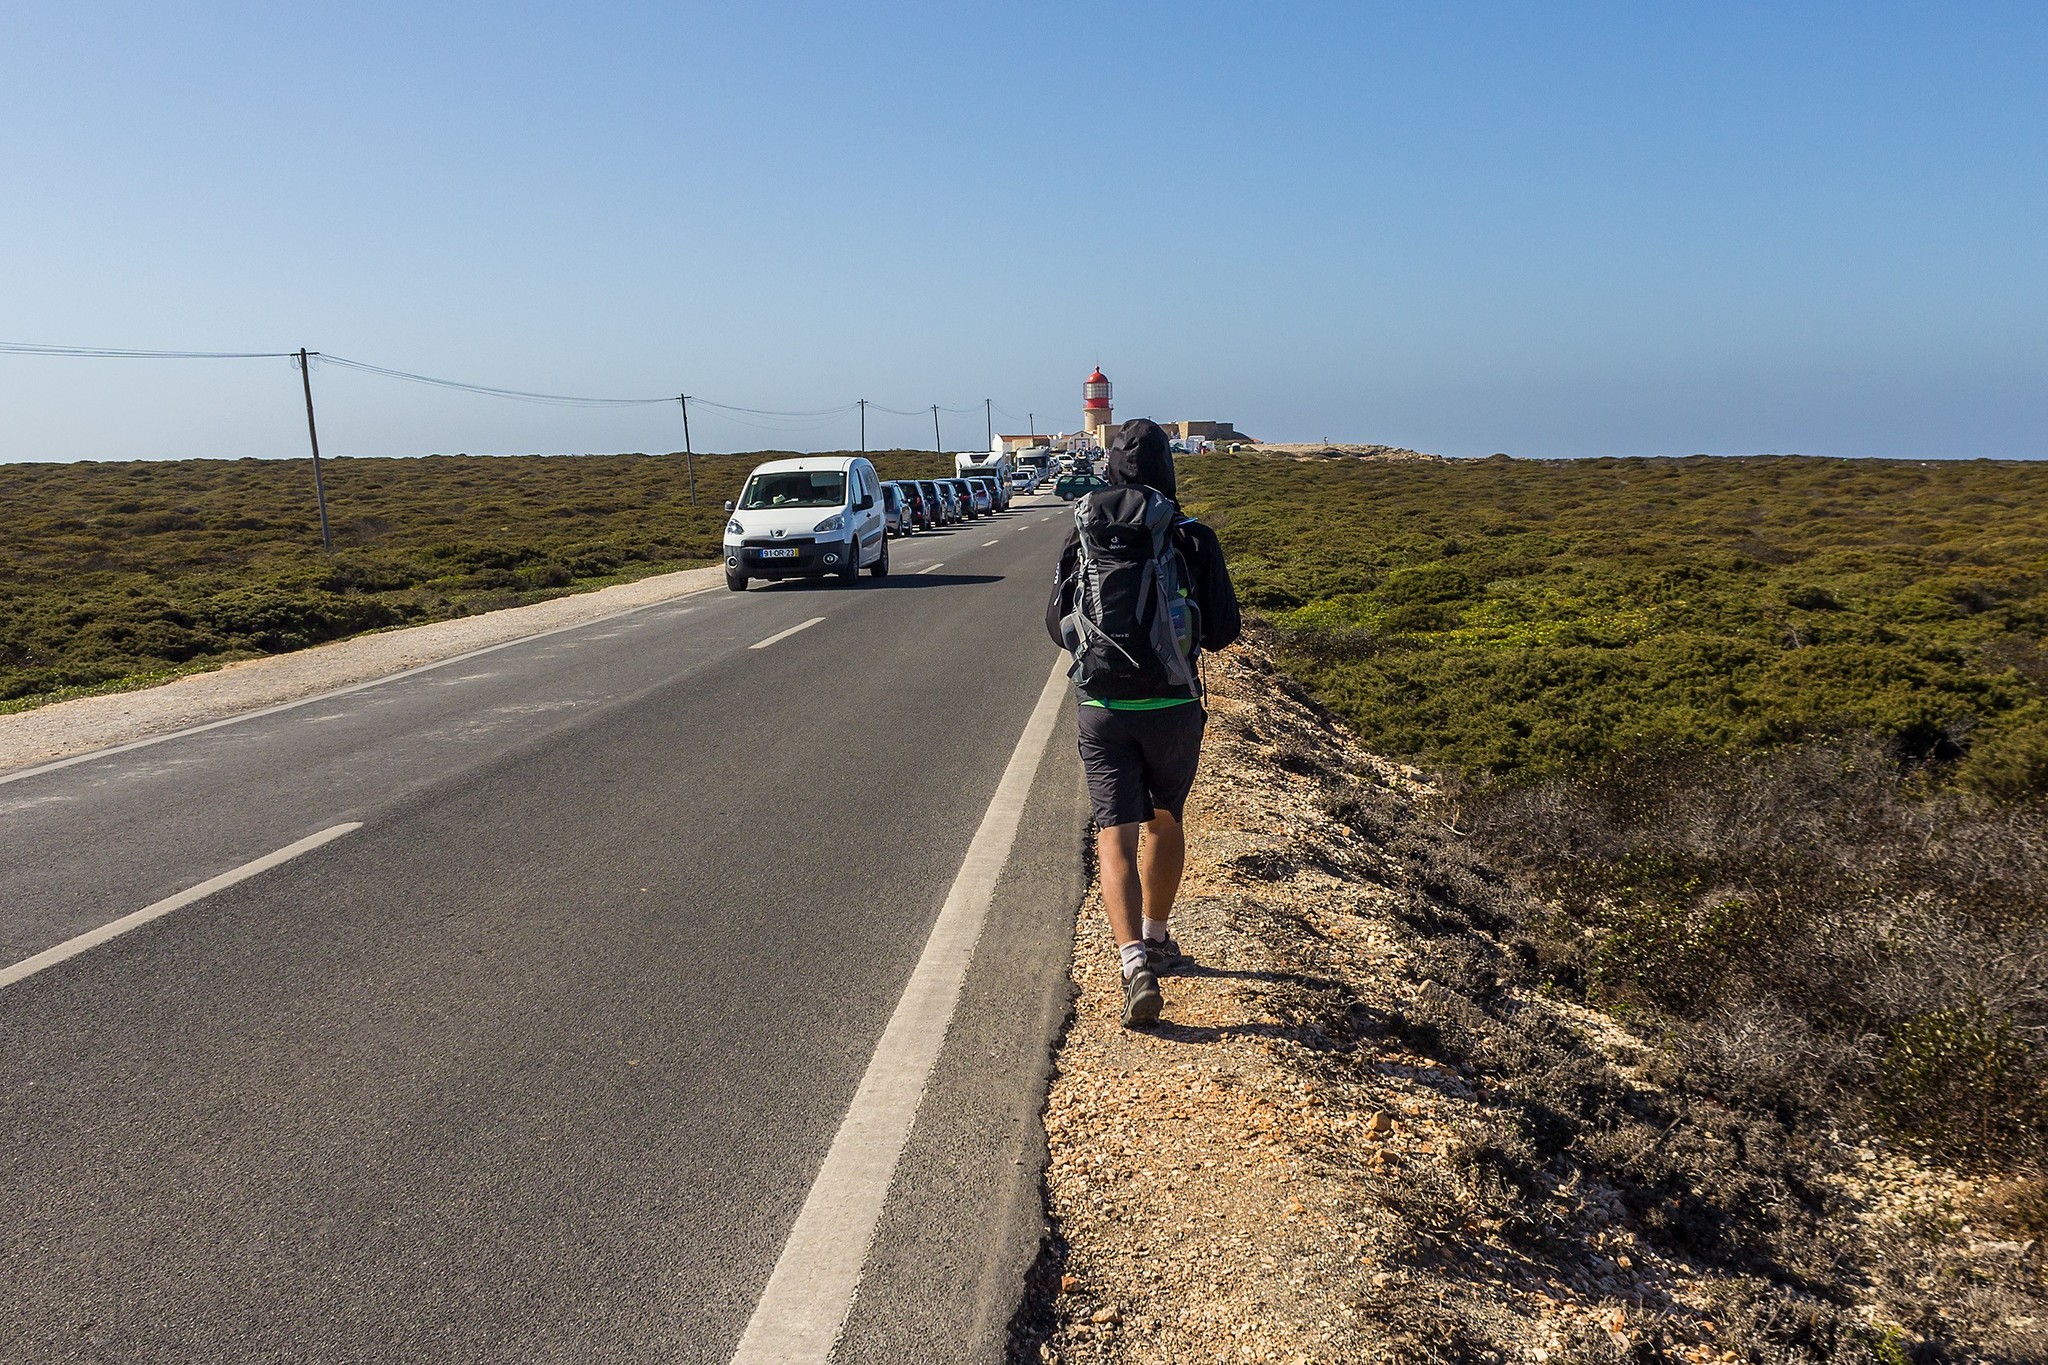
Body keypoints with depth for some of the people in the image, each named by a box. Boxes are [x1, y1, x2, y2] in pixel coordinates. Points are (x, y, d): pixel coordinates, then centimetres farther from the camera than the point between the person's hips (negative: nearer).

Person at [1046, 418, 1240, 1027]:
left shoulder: (1083, 535, -1)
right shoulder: (1194, 538, -5)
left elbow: (1057, 623, 7)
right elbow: (1224, 628, 0)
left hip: (1102, 708, 0)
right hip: (1174, 705, 0)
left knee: (1116, 837, 1)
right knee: (1165, 822, 21)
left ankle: (1134, 961, -16)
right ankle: (1156, 940, 35)